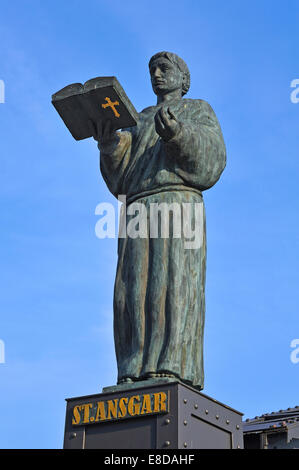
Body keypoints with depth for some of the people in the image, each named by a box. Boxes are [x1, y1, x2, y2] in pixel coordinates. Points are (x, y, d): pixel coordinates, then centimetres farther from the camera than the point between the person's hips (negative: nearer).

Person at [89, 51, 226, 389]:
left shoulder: (199, 110, 21)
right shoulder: (140, 120, 32)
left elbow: (211, 157, 1)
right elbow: (122, 172, 17)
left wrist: (176, 133, -18)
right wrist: (108, 142, -4)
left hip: (178, 200, -4)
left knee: (174, 281, -18)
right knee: (135, 286, -9)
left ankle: (175, 367, -25)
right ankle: (136, 373, -15)